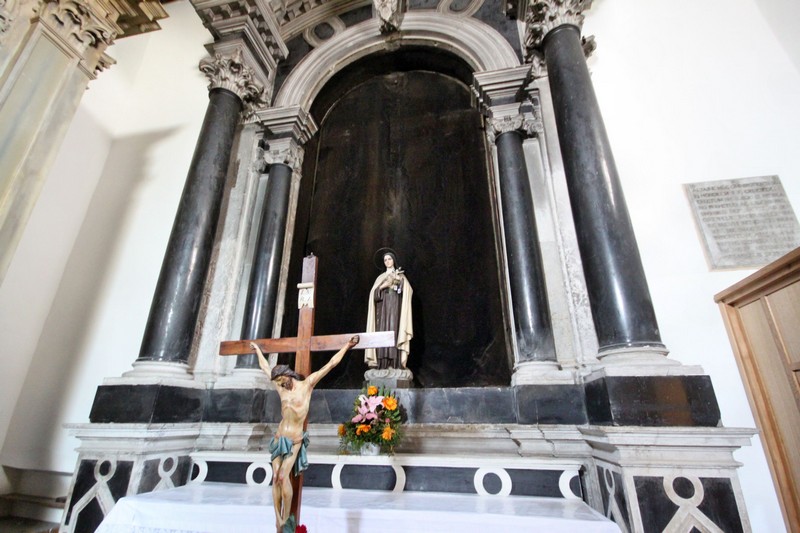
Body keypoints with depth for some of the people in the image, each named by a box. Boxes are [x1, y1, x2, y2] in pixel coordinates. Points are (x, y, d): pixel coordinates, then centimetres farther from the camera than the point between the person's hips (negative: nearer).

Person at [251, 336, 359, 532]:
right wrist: (258, 349, 31)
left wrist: (347, 346, -10)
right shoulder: (281, 388, 7)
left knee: (283, 477, -14)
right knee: (275, 478, -1)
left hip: (294, 440, -4)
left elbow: (330, 364, -9)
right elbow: (265, 367, 20)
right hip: (279, 438, 5)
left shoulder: (307, 384, -6)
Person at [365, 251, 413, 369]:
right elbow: (374, 294, 6)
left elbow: (407, 291, -4)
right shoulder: (380, 277, 18)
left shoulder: (400, 276, 11)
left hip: (395, 309, -2)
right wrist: (382, 286, -10)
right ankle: (383, 364, -6)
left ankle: (395, 364, -12)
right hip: (383, 310, 2)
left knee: (394, 332, -12)